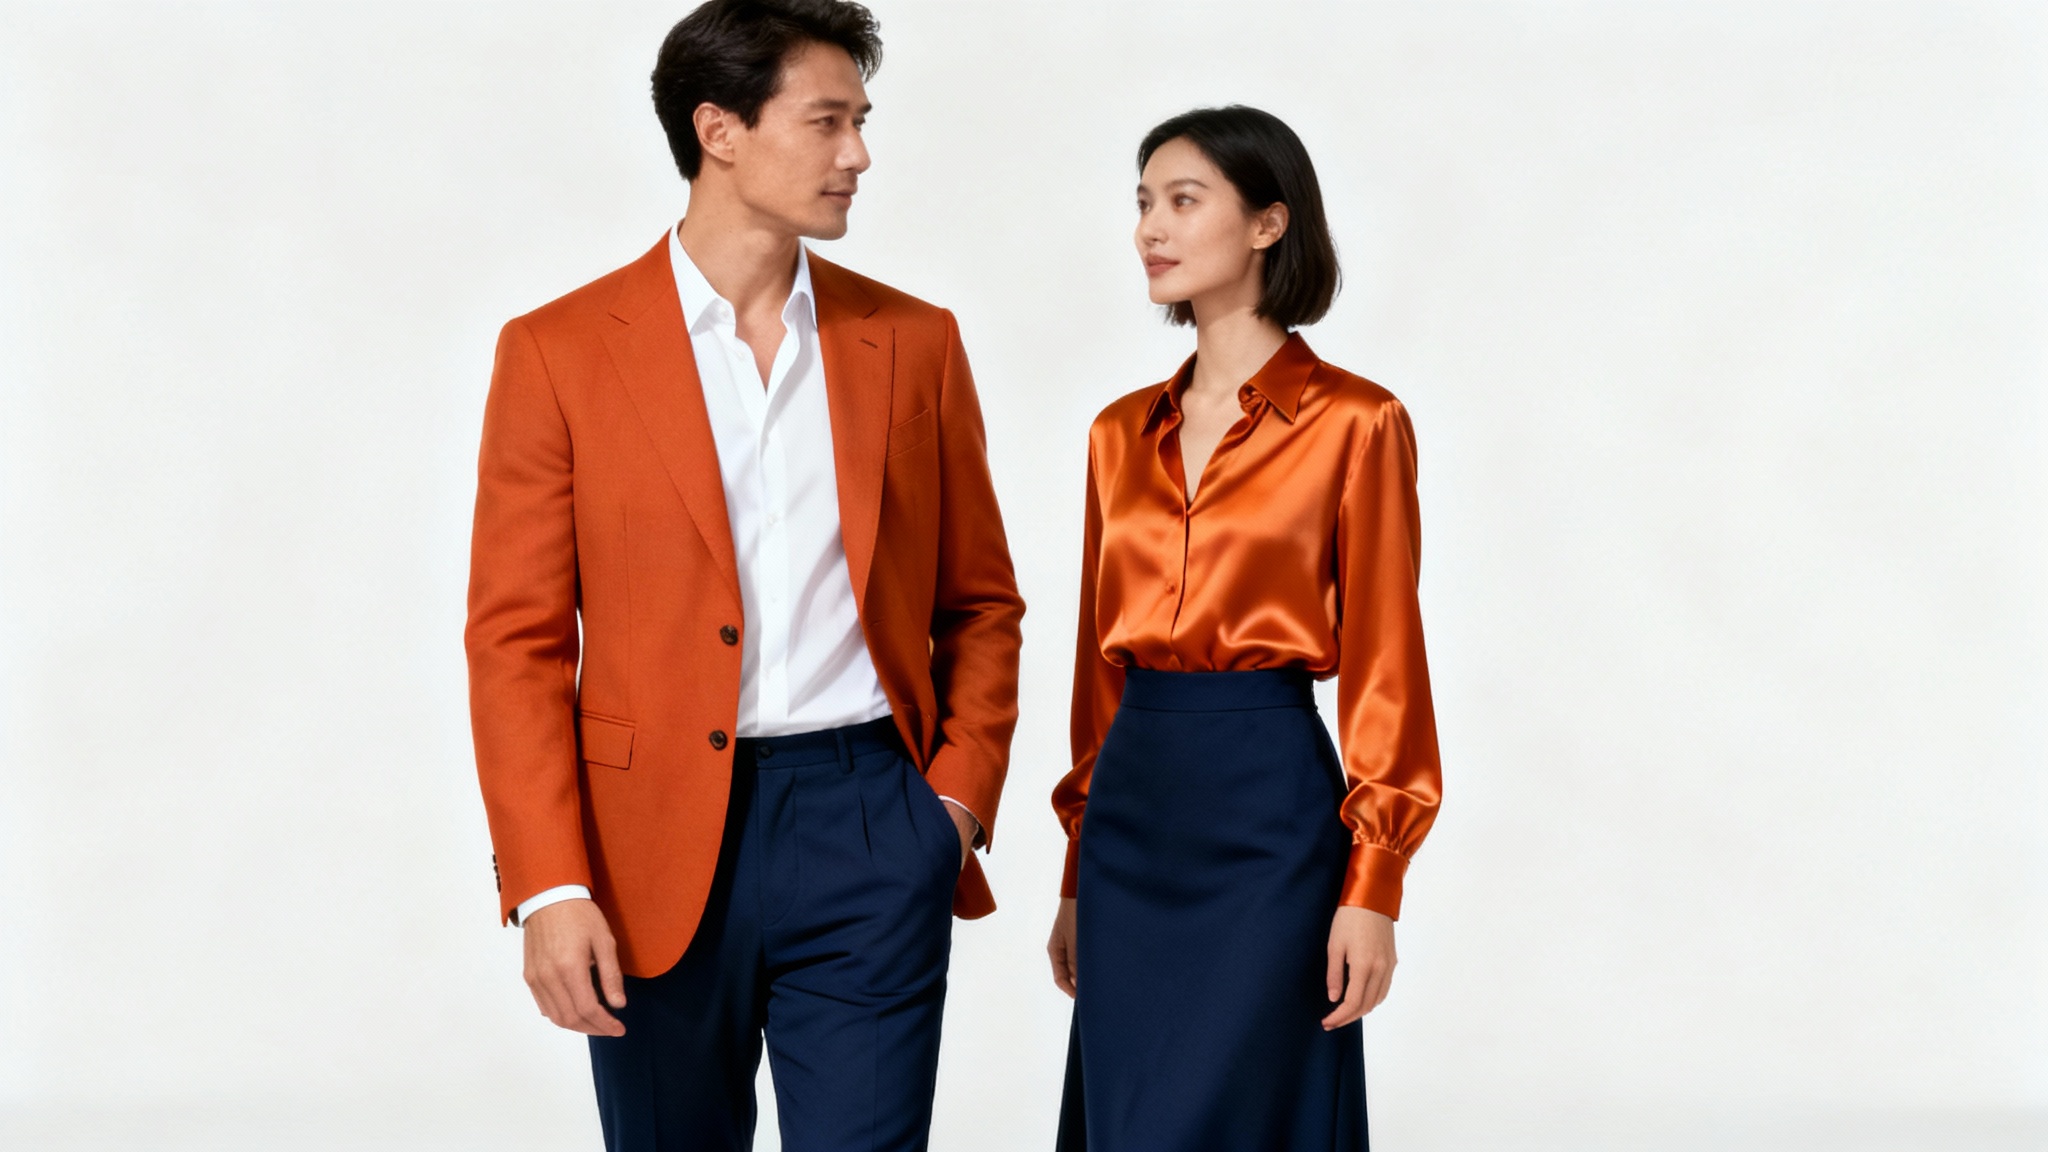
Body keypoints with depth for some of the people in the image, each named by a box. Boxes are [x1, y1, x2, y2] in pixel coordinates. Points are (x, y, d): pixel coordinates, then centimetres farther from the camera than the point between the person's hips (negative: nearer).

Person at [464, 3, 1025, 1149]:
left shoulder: (914, 343, 7)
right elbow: (517, 639, -2)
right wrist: (549, 888, -9)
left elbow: (981, 602, 13)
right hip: (657, 844, -1)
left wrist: (960, 797, -1)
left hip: (868, 837, 1)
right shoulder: (559, 353, 0)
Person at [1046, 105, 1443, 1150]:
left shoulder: (1353, 424, -6)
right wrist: (1078, 878, 15)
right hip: (1133, 808, 6)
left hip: (1269, 802, -6)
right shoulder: (1123, 434, 11)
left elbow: (1382, 667, -7)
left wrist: (1373, 886, -11)